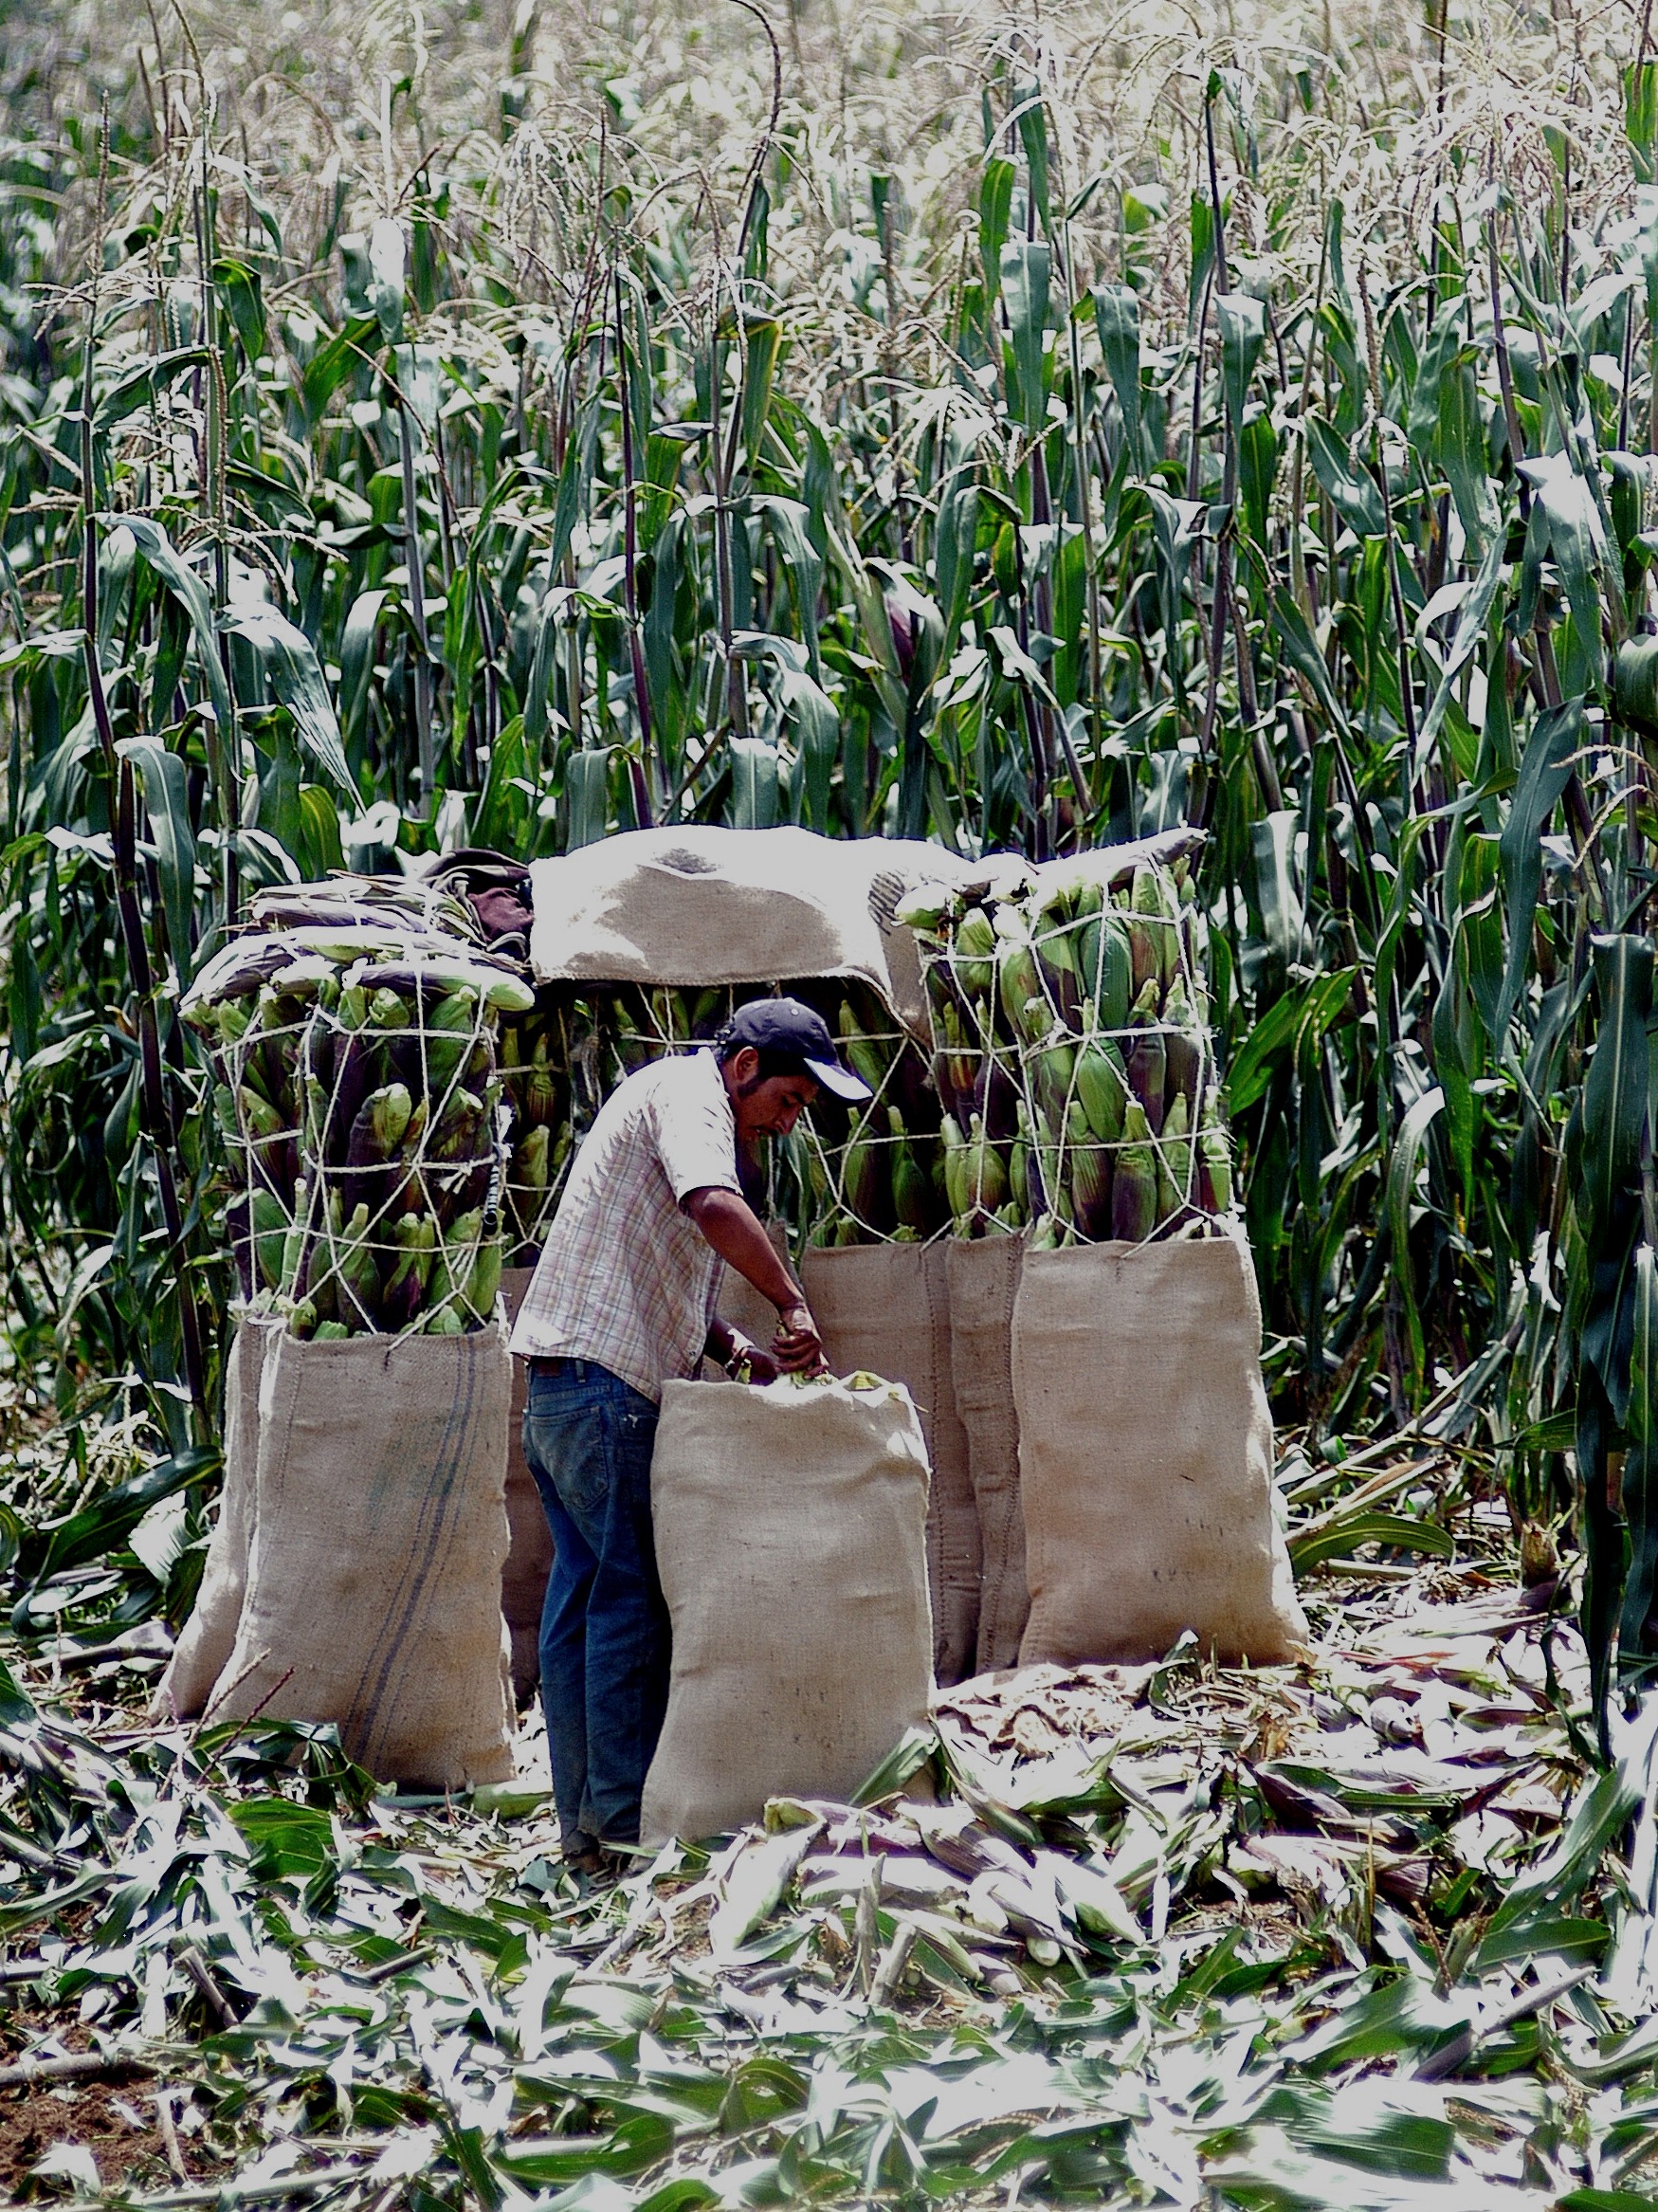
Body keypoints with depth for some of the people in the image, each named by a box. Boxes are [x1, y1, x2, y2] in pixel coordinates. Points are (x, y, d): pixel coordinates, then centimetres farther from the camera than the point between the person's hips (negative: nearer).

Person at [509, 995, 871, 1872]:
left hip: (561, 1393, 10)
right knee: (631, 1599, -7)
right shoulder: (687, 1093, -7)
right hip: (602, 1382, -10)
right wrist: (792, 1305, -19)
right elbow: (718, 1210, -28)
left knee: (585, 1596, 9)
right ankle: (628, 1827, -6)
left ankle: (583, 1824, 12)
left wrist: (736, 1348, 13)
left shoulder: (681, 1103, 24)